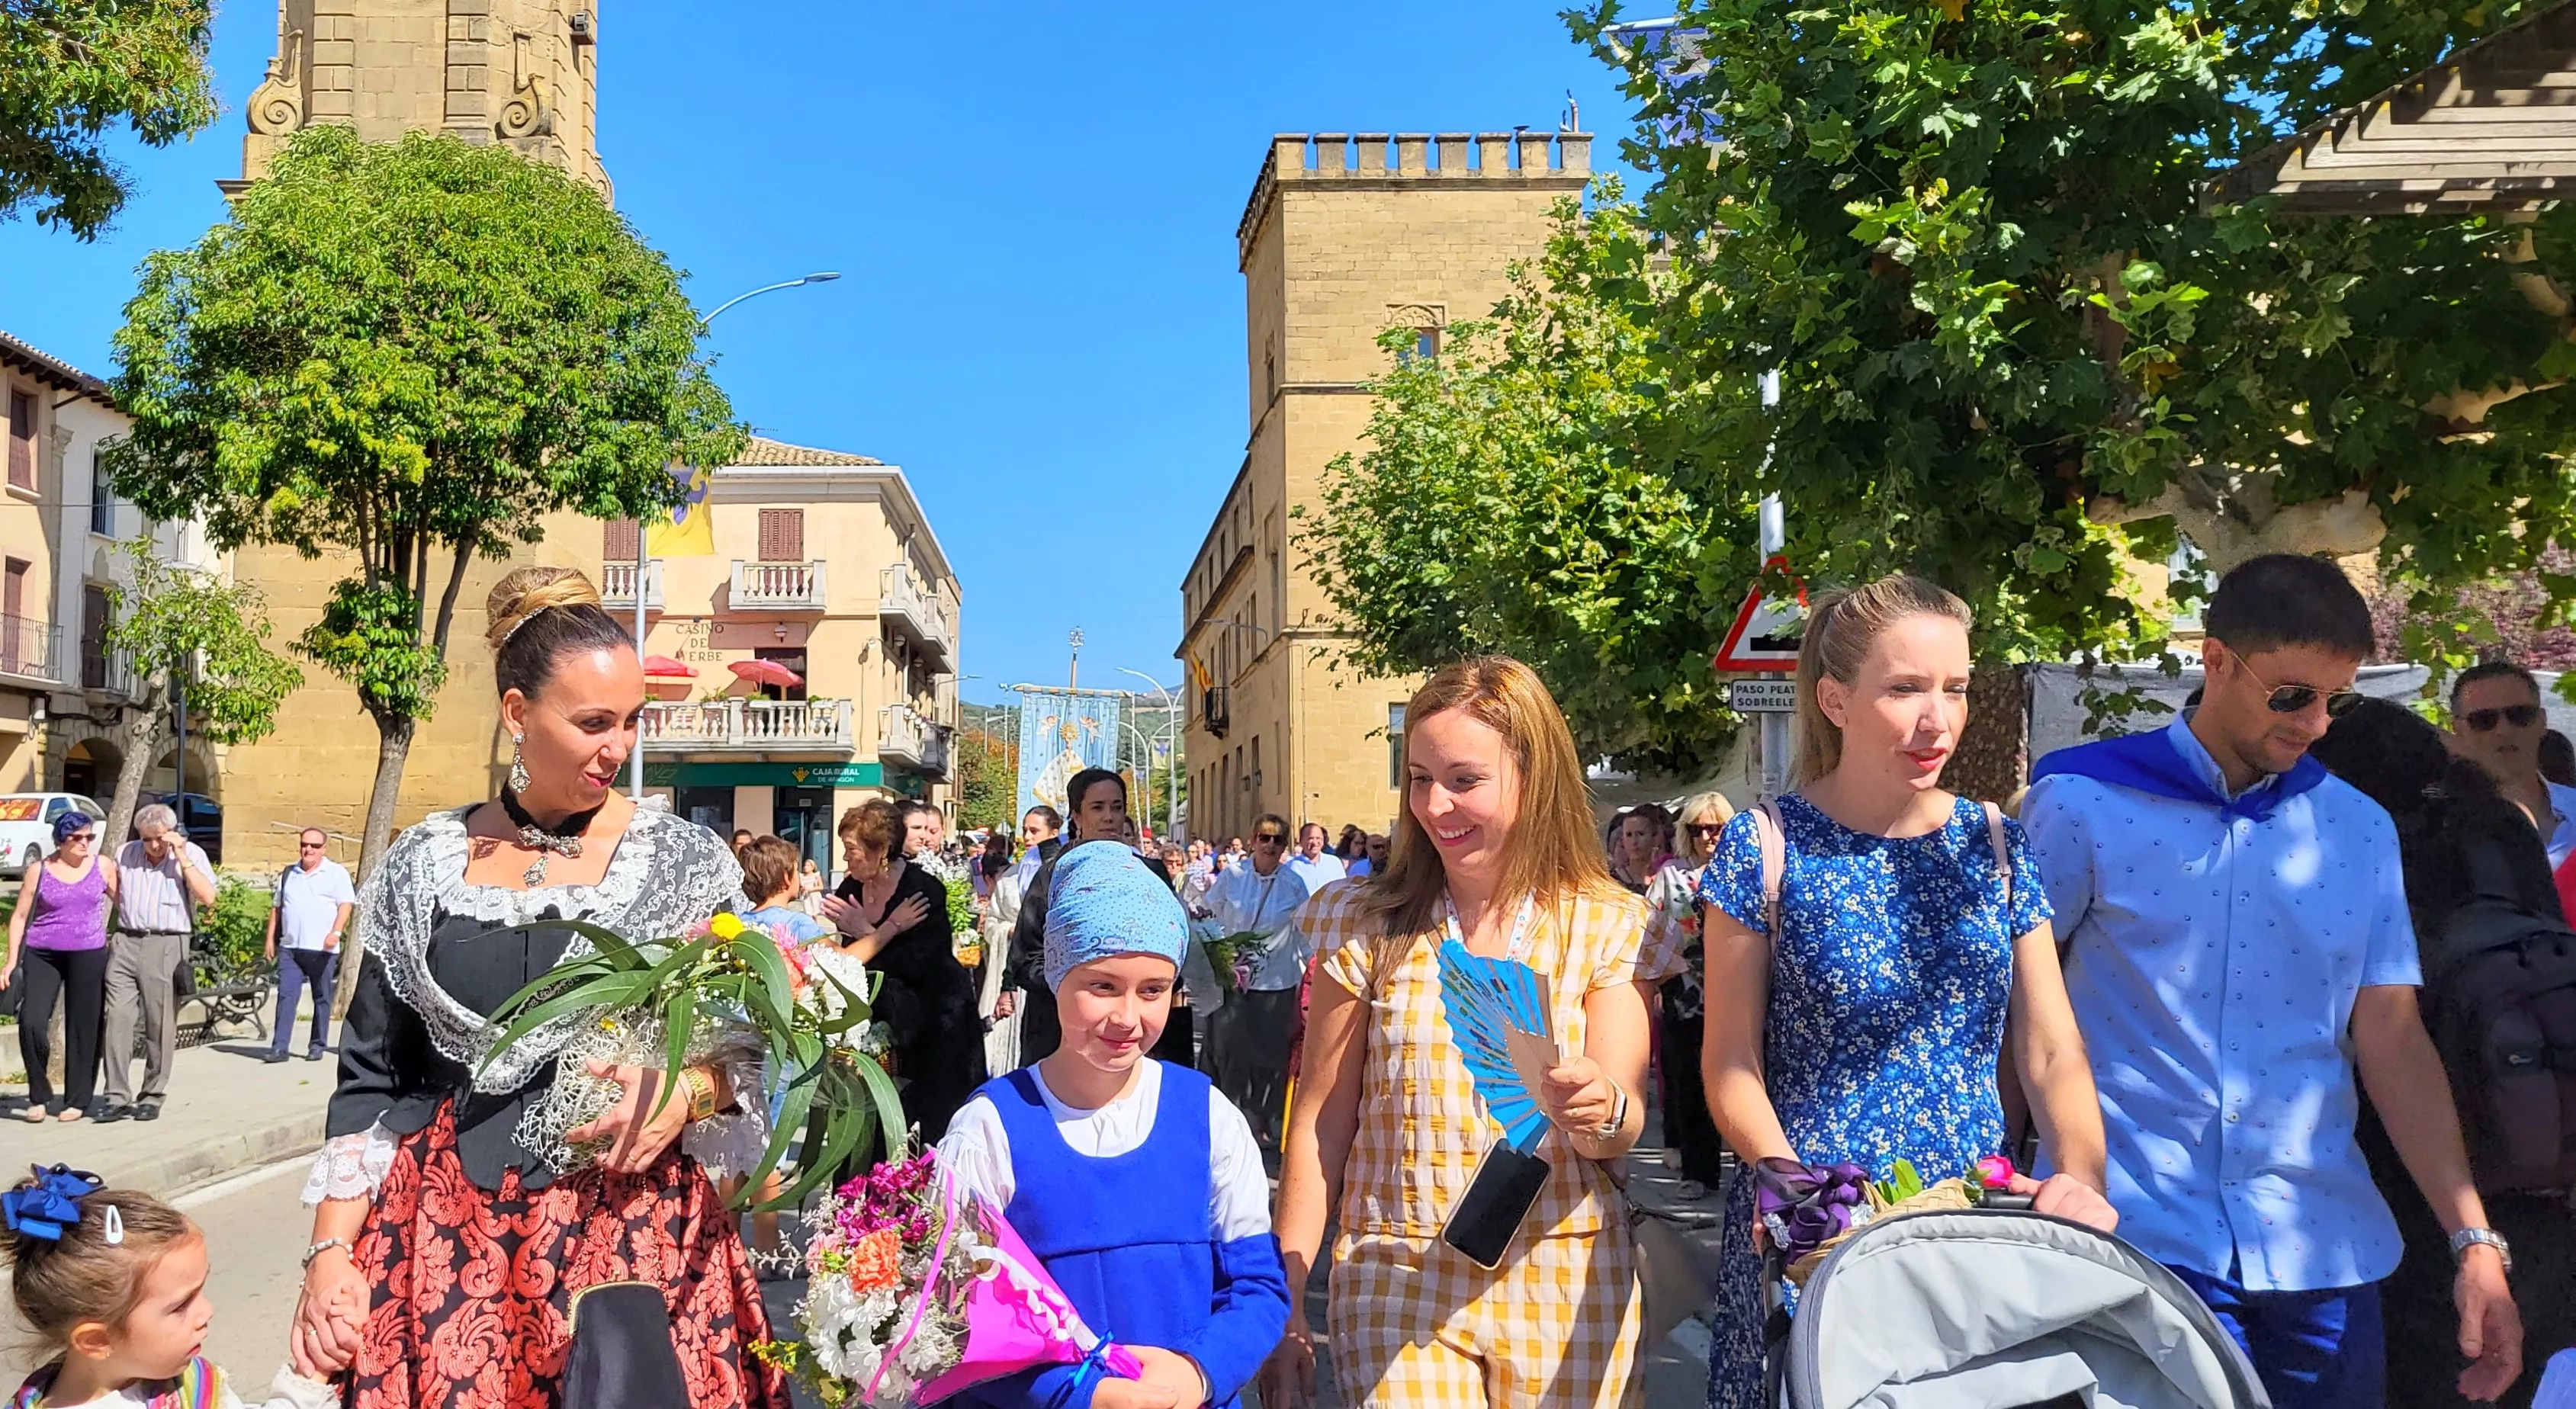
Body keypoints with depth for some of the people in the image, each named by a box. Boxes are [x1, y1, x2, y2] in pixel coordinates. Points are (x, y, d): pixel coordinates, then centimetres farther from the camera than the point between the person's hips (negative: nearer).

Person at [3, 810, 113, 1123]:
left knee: (83, 1029, 2)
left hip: (89, 956, 0)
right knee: (31, 1023, -11)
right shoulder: (40, 871, 2)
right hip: (42, 955, 0)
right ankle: (39, 1096, 7)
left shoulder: (102, 868, 4)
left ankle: (77, 1100, 12)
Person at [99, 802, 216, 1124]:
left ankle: (152, 1097, 10)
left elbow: (208, 897, -11)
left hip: (166, 947, -3)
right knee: (118, 1019, -4)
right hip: (125, 944, 3)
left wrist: (182, 858, -12)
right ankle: (118, 1097, -1)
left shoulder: (191, 854, 1)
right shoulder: (125, 853, 13)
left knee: (160, 1026, 1)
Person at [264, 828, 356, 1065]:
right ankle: (279, 1047, -8)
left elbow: (346, 905, -7)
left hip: (322, 949, -3)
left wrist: (336, 932, -20)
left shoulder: (336, 873, 1)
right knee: (286, 996, -5)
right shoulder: (288, 874, 17)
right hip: (291, 948, 3)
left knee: (322, 999, 4)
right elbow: (276, 907, 21)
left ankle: (317, 1046, 12)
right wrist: (271, 939, 14)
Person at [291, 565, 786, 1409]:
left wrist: (690, 1089, -18)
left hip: (631, 1227, -1)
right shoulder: (422, 867, 3)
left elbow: (745, 1050, 3)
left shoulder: (685, 862, -2)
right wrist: (332, 1252, -1)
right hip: (441, 1233, 2)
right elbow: (370, 1077, 6)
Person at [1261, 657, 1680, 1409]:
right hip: (1397, 1283, 0)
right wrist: (1285, 1307, -1)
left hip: (1567, 1284, 1)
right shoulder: (1362, 923, -2)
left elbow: (1619, 1138, -7)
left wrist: (1603, 1111, -30)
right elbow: (1319, 1124, 0)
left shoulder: (1612, 926, -3)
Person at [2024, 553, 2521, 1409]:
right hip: (2140, 1234, -4)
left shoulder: (2360, 830, 9)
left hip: (2324, 1242, 4)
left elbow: (2394, 1040, 8)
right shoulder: (2084, 802, -3)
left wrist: (2474, 1239, 2)